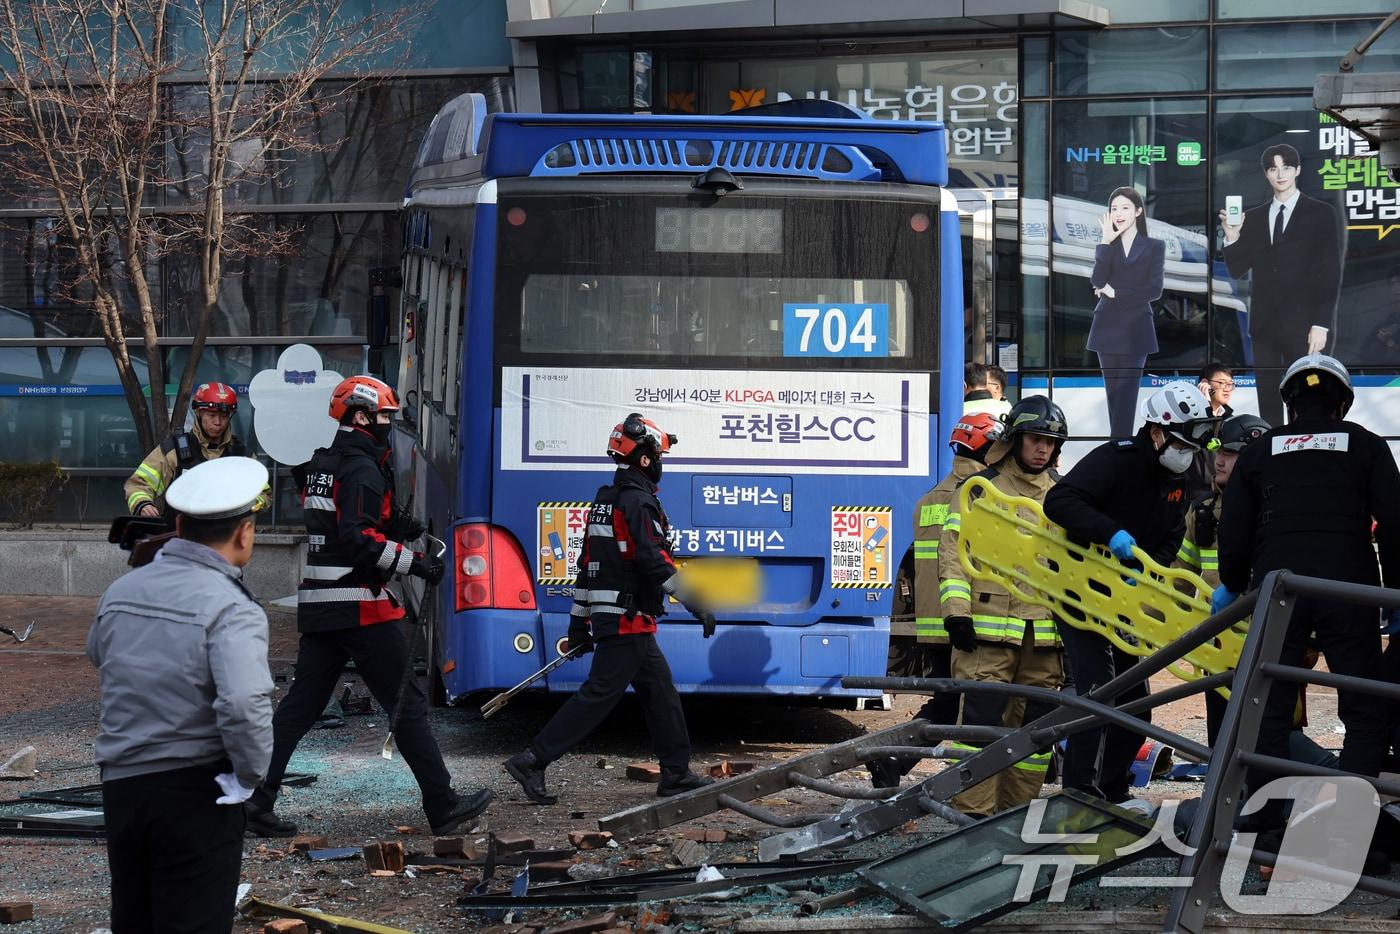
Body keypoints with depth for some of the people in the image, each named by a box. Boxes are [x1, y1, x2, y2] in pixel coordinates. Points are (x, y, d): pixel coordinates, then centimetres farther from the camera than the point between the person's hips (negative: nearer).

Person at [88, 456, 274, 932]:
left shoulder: (119, 593, 5)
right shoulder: (231, 610, -17)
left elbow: (98, 658, 22)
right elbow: (244, 706, -28)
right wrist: (251, 772, -14)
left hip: (119, 783, 6)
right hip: (194, 789, -6)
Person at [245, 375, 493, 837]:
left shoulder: (320, 465, 17)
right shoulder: (362, 469, -12)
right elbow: (358, 540, -21)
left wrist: (395, 529, 15)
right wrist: (413, 561, -17)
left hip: (317, 604, 9)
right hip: (360, 606, -9)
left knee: (301, 703, 9)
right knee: (406, 703, -2)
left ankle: (257, 798, 4)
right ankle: (442, 806, 3)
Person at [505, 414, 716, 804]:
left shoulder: (605, 500, 16)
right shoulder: (638, 501, -14)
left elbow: (588, 565, 19)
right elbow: (656, 561, -21)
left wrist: (579, 623, 22)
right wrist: (697, 605, -17)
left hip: (608, 619, 10)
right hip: (629, 622, -10)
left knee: (660, 692, 15)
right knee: (599, 695, -9)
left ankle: (676, 774, 18)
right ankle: (532, 761, -11)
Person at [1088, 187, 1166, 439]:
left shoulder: (1154, 246, 3)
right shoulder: (1106, 244, 9)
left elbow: (1154, 290, -6)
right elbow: (1098, 282, -8)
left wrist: (1115, 293, -8)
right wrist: (1107, 241, -10)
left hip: (1136, 329, -3)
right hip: (1107, 326, 3)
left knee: (1126, 393, -7)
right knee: (1113, 391, 5)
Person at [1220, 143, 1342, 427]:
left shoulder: (1320, 213, 0)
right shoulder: (1253, 217, 11)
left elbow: (1330, 273, -4)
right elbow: (1237, 271, 9)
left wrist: (1321, 324, -11)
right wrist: (1232, 238, -9)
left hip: (1302, 323, -4)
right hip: (1264, 324, 4)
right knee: (1268, 402, 4)